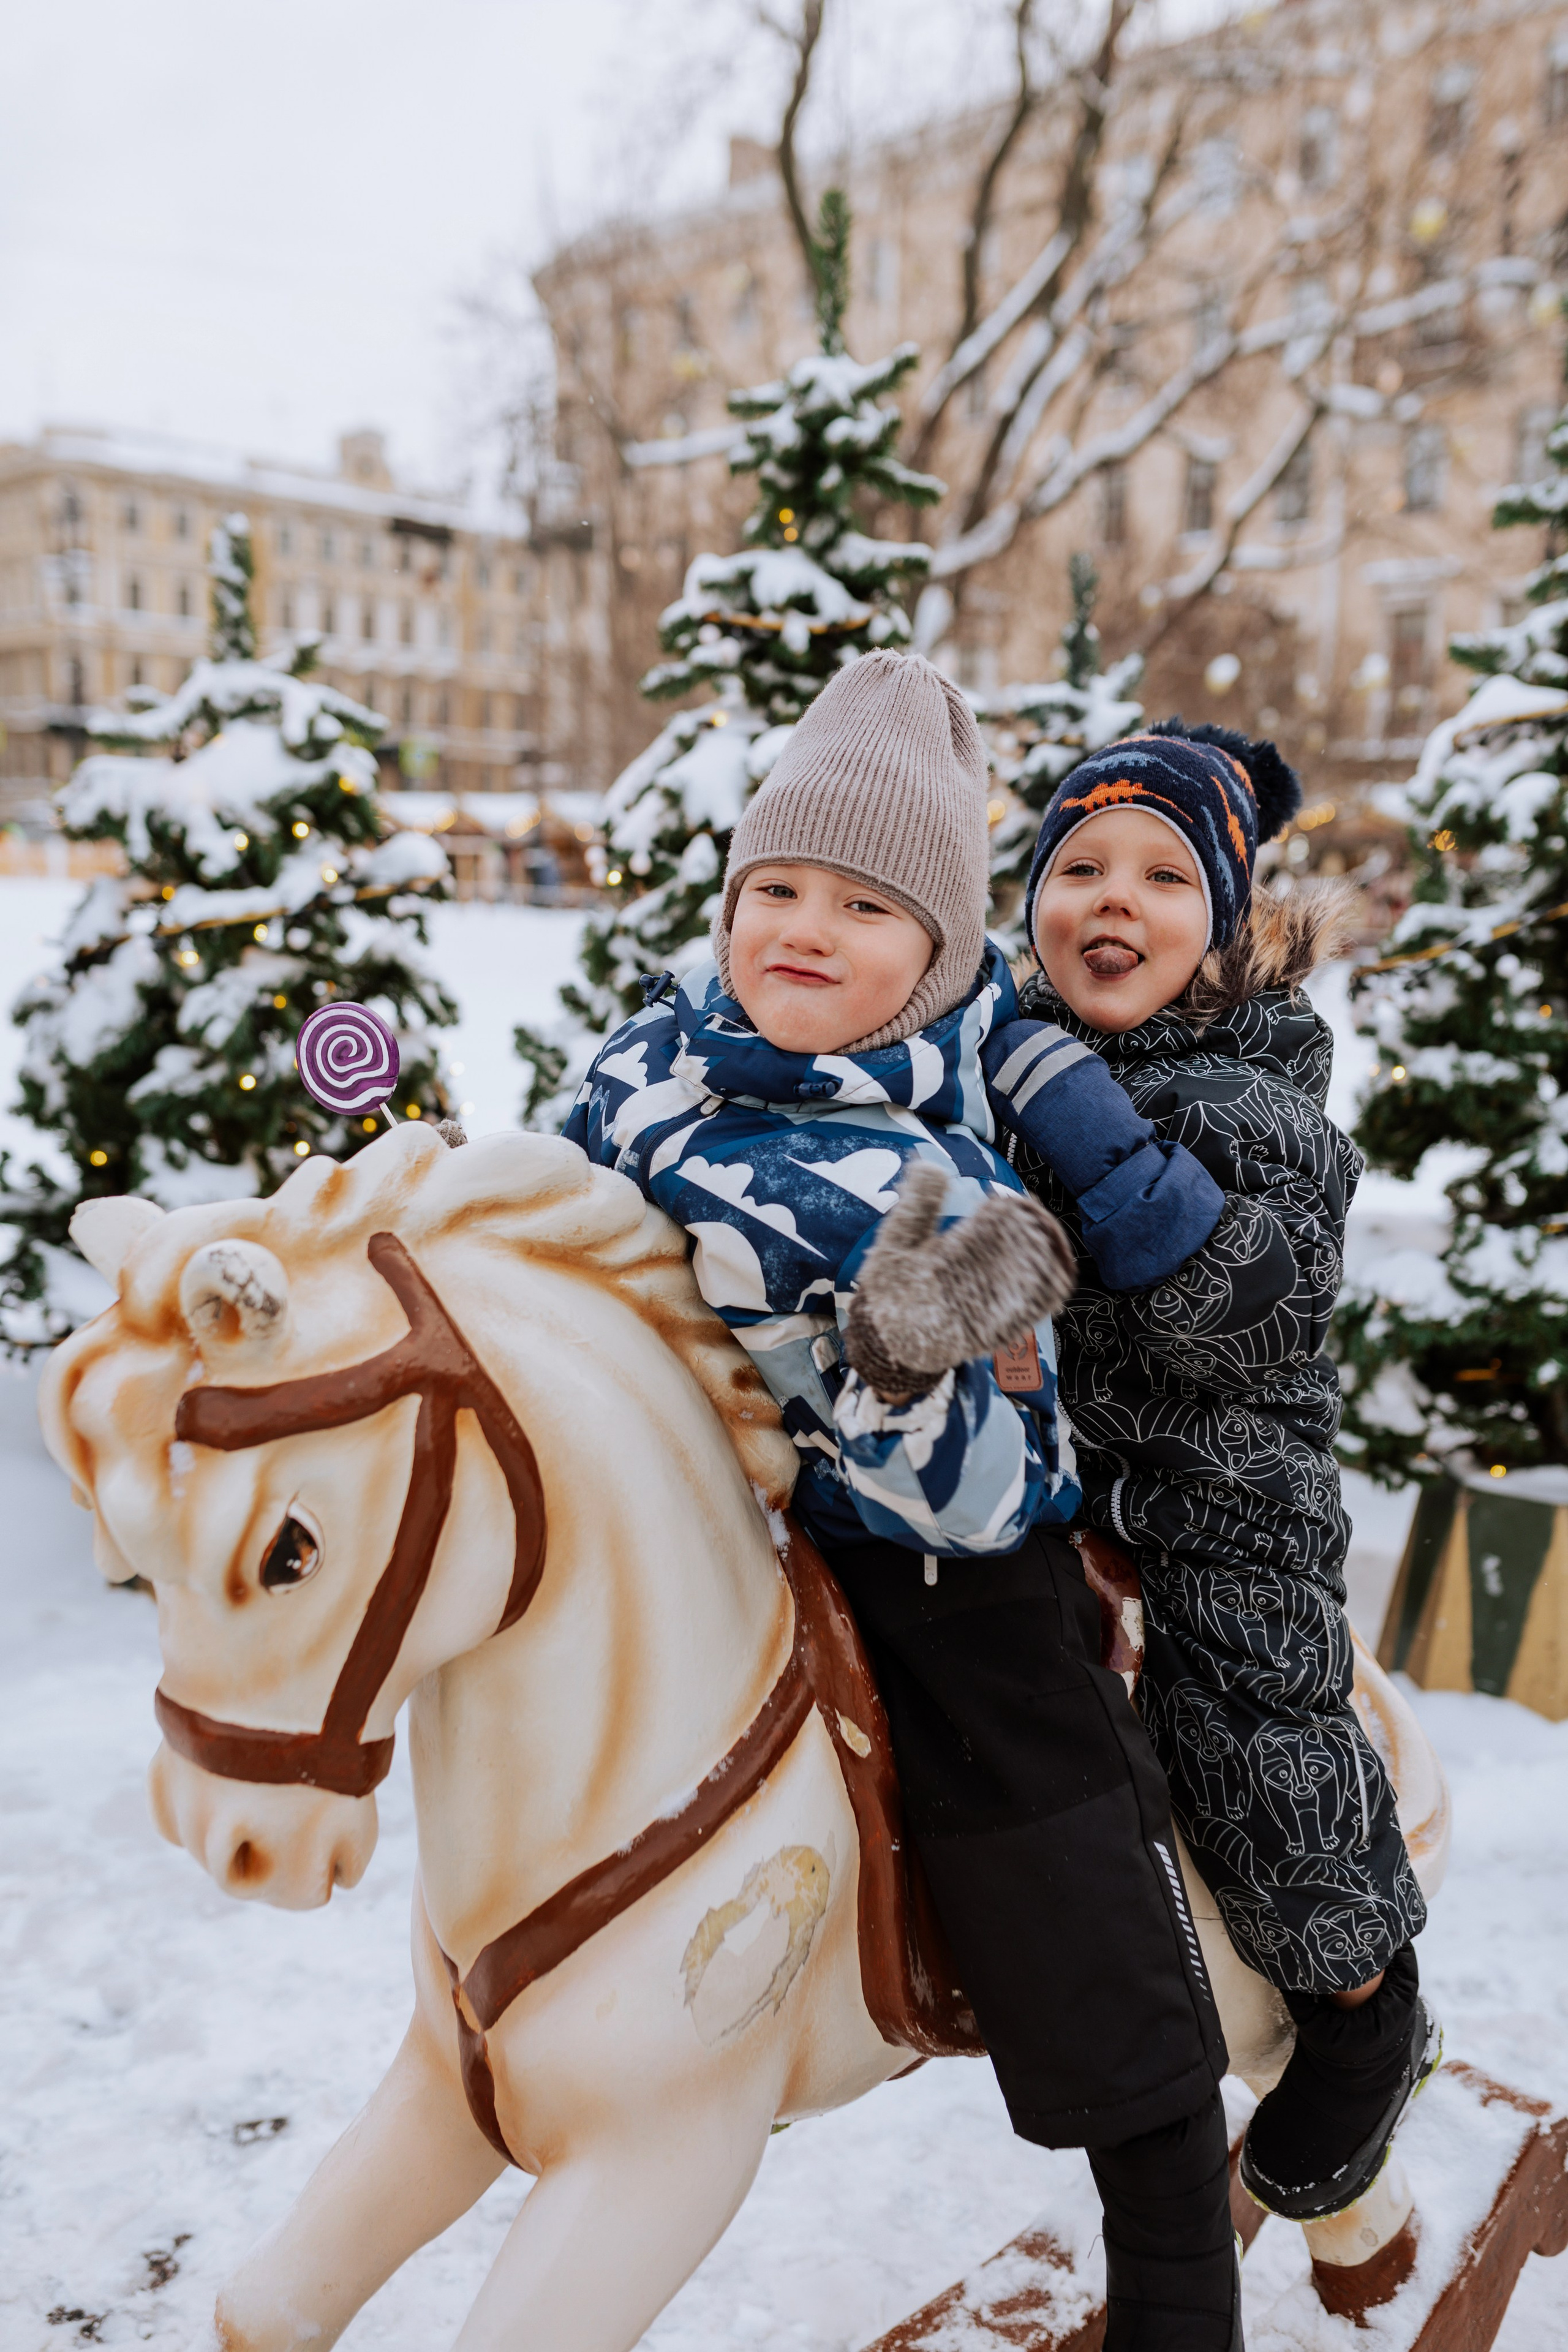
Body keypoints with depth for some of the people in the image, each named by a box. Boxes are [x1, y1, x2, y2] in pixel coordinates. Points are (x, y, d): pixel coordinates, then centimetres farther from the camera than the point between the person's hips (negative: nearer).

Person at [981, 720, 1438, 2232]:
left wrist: (1101, 1143, -37)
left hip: (1216, 1501, -5)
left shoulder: (1253, 1102, -15)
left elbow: (1259, 1319, -31)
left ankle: (1367, 2010, 28)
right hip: (1034, 1487, 6)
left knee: (1254, 1745, -3)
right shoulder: (1000, 1058, 0)